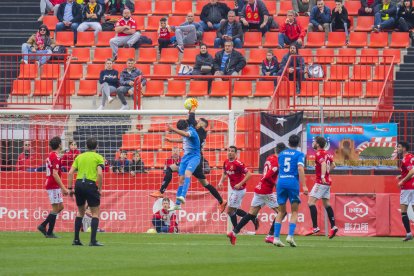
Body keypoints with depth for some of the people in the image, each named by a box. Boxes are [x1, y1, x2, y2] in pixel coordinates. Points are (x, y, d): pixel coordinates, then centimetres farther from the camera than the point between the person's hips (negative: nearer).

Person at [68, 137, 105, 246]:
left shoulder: (79, 157, 16)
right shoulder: (98, 157, 3)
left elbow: (70, 173, 8)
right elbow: (99, 173, -11)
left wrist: (70, 188, 11)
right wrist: (100, 189, -4)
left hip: (79, 184, 5)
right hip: (90, 185, -5)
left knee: (80, 212, 20)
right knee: (95, 213, 4)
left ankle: (76, 239, 17)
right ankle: (93, 240, -5)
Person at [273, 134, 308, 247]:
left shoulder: (281, 154, 15)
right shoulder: (299, 155, 0)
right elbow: (300, 168, -13)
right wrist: (304, 186, -16)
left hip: (281, 182, 4)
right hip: (293, 182, -4)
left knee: (281, 211, 11)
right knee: (294, 211, 6)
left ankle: (276, 237, 2)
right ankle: (290, 236, -10)